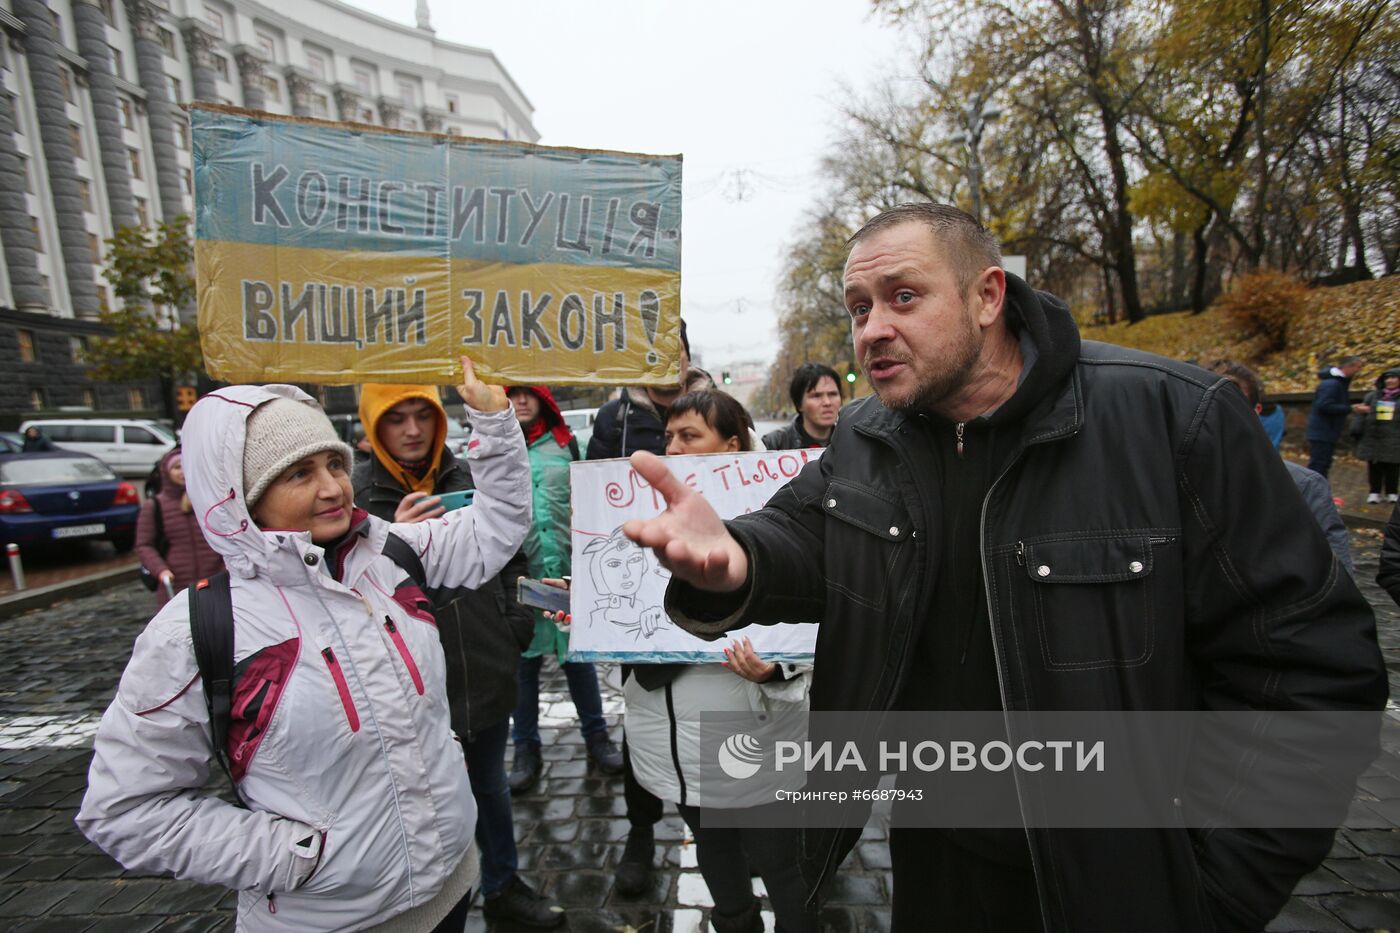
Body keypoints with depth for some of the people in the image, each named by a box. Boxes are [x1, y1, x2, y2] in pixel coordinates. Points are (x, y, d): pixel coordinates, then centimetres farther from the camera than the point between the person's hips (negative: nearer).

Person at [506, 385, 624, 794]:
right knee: (523, 659, 9)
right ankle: (526, 748, 25)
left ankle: (596, 735, 28)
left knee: (578, 653, 10)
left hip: (567, 570, 1)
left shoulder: (565, 442, 7)